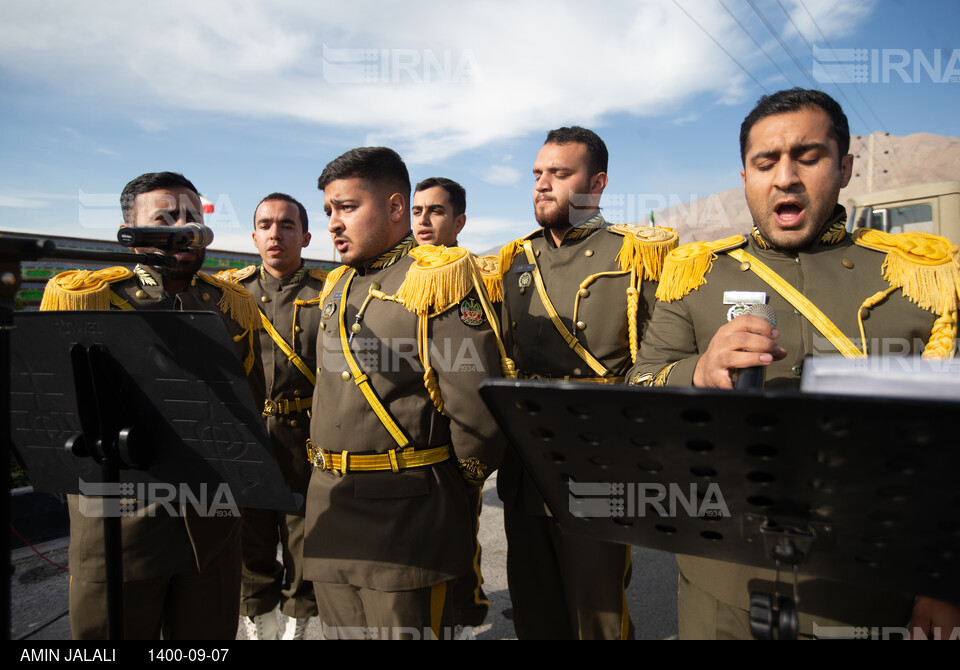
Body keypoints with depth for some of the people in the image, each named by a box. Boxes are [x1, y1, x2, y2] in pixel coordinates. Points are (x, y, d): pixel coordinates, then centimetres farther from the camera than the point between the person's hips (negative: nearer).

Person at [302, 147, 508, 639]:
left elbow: (476, 404, -18)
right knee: (339, 630, 19)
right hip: (327, 506, 8)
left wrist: (455, 482, -5)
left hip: (403, 514, -7)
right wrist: (328, 470, 15)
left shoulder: (439, 276, -13)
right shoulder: (336, 286, 13)